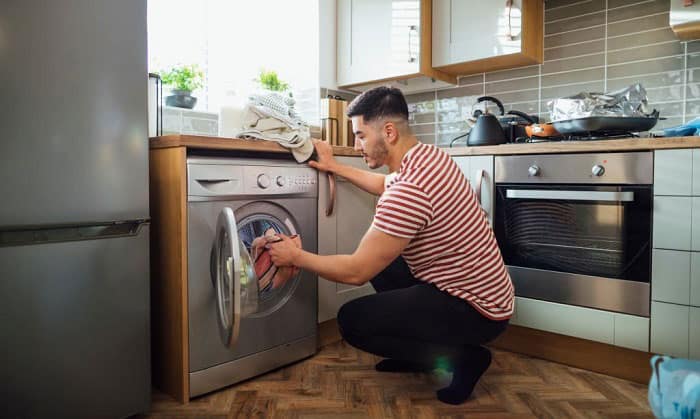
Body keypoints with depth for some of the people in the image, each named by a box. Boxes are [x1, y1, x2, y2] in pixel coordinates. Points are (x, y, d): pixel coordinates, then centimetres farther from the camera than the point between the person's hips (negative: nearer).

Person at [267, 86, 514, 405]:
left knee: (352, 320, -11)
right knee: (379, 259, 19)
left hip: (475, 309, -10)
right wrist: (335, 168, 24)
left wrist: (296, 256, -9)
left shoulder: (408, 191, -29)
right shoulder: (428, 155, 1)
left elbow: (356, 272, -23)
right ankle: (419, 348, 20)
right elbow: (386, 185, 24)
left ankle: (461, 358, -2)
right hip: (483, 289, 10)